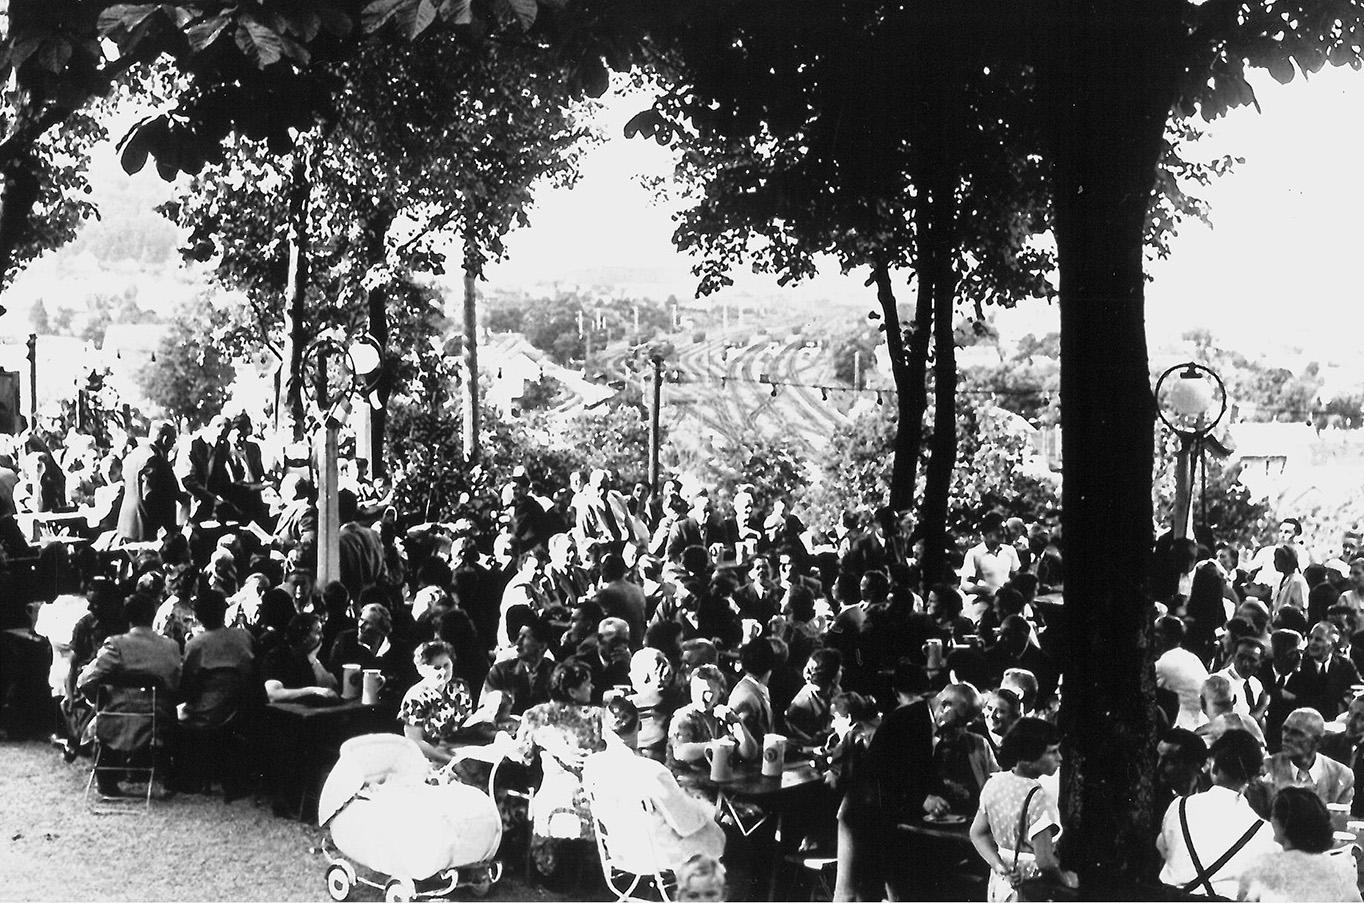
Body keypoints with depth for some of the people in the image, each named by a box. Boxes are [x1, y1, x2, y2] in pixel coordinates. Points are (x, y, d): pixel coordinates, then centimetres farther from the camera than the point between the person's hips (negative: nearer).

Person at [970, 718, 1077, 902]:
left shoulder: (994, 782, -1)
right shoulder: (1039, 799, -23)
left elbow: (977, 834, 5)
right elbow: (1045, 861, -26)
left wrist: (1000, 868, -2)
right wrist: (1064, 877, -7)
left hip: (1000, 885, 7)